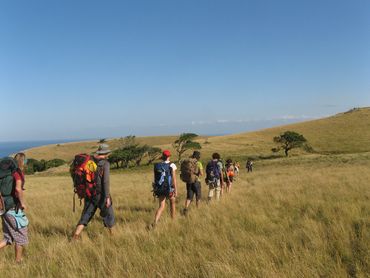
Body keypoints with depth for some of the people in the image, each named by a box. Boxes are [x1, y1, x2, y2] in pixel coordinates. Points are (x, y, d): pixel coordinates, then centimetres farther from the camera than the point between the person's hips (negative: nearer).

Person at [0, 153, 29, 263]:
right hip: (14, 208, -7)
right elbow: (18, 188, -28)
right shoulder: (19, 172, -12)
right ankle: (18, 260, 20)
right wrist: (23, 203, -17)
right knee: (20, 235, 11)